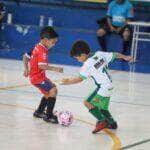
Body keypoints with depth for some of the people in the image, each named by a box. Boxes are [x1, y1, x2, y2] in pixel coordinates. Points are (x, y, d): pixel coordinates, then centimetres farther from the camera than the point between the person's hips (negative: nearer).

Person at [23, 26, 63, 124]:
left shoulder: (37, 47, 9)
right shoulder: (43, 51, -21)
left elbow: (25, 56, 18)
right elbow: (41, 66, -32)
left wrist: (26, 69, 21)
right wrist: (54, 69, -34)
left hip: (37, 76, 10)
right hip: (38, 77, -10)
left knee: (48, 92, 24)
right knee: (53, 90, -20)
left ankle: (39, 112, 38)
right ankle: (49, 115, -21)